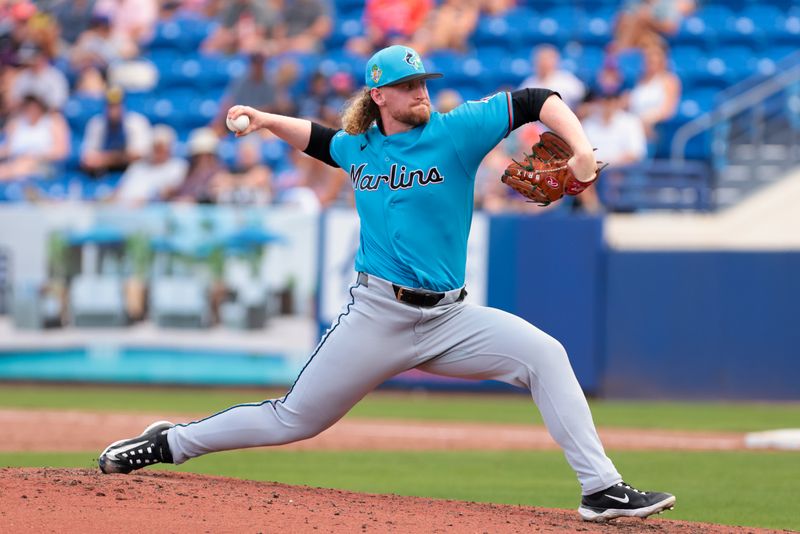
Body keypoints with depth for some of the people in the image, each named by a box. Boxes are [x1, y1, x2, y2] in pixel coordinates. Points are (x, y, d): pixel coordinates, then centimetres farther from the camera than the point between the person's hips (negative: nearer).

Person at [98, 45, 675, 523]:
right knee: (293, 420, 2)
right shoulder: (358, 148, 8)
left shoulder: (455, 131, -2)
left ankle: (602, 489, -20)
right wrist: (266, 121, 20)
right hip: (377, 316, 0)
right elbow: (320, 139, 32)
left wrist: (582, 151, -22)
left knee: (544, 355, -21)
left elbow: (536, 101, -9)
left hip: (449, 318, 0)